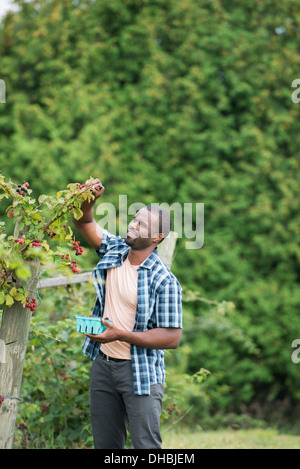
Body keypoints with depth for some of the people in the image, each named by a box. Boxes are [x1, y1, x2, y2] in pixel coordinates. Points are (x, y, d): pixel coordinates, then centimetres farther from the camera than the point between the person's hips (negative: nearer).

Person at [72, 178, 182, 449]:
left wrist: (120, 335, -23)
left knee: (146, 445, -6)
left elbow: (172, 337, -18)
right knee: (105, 444, 12)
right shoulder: (115, 250, 2)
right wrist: (88, 200, -10)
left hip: (141, 373, -6)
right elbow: (84, 223, 12)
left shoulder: (164, 281, -17)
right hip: (103, 364, 6)